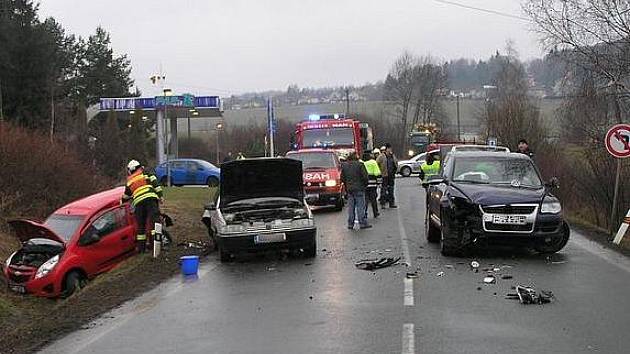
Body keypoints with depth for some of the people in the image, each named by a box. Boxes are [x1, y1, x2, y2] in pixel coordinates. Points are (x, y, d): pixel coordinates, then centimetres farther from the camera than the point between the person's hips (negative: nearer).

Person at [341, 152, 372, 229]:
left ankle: (350, 224, 10)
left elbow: (342, 178, 9)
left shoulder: (344, 166, 5)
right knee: (360, 206, -1)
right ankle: (362, 223, 0)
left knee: (350, 207, 8)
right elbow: (365, 176, -11)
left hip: (349, 189, 5)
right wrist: (365, 184, 5)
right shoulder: (359, 165, -10)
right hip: (359, 188, -4)